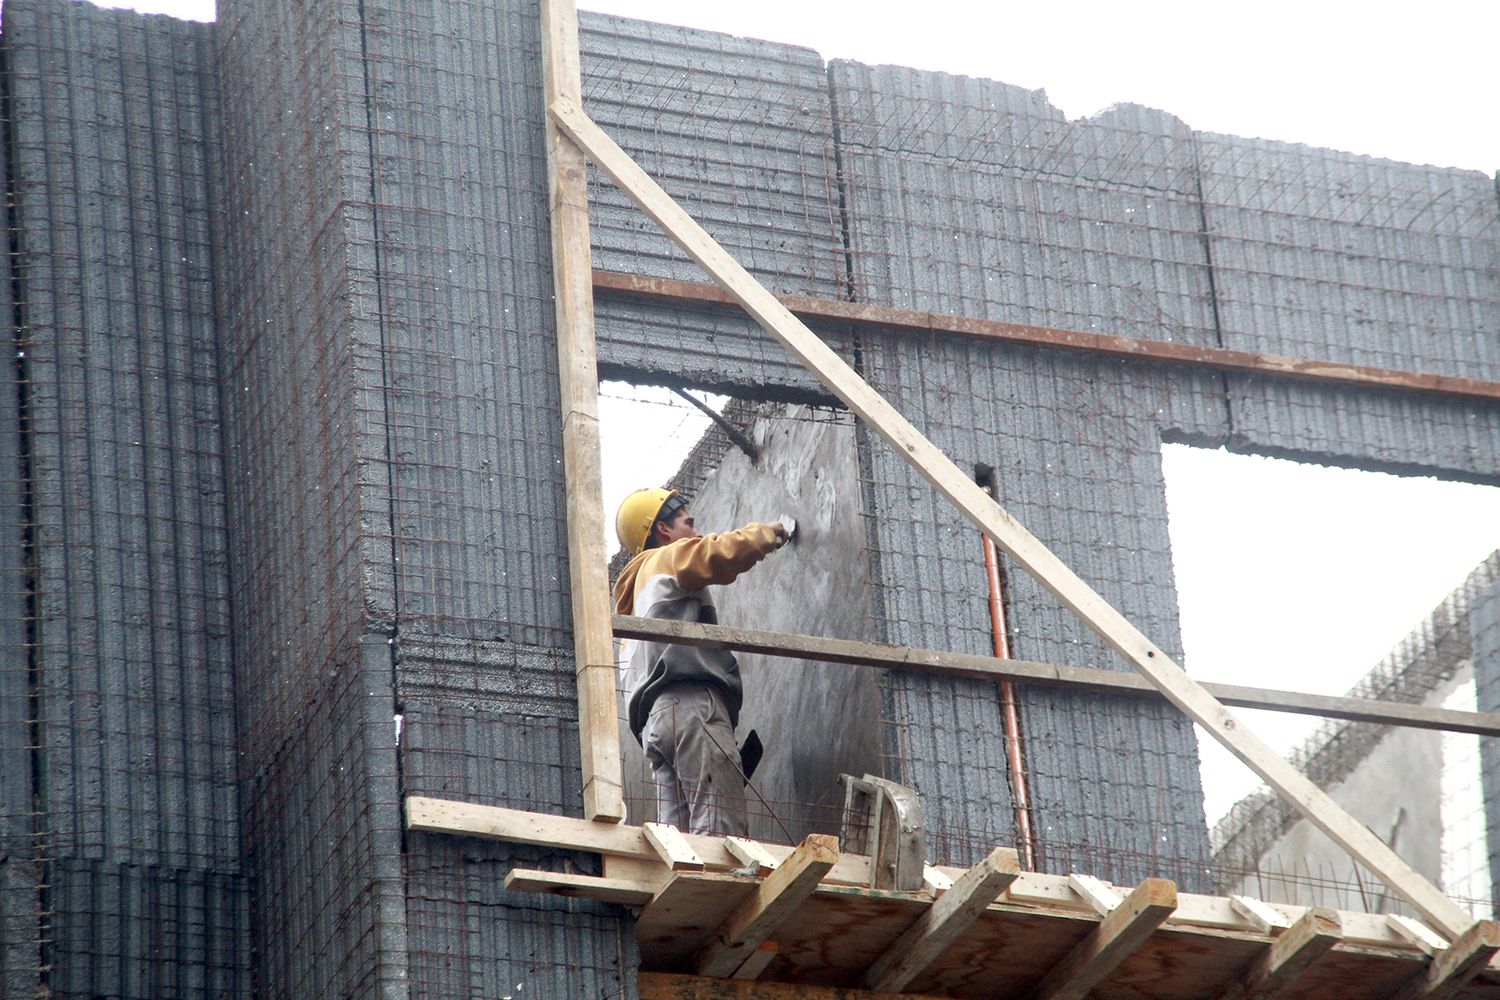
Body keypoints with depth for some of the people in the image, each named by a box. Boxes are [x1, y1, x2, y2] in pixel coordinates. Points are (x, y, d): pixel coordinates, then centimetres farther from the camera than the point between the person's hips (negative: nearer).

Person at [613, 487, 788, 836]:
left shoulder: (643, 585, 38)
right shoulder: (670, 558, 12)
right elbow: (726, 552, -6)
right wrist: (764, 534, 11)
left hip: (655, 719, 9)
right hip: (692, 702, -9)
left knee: (676, 833, -7)